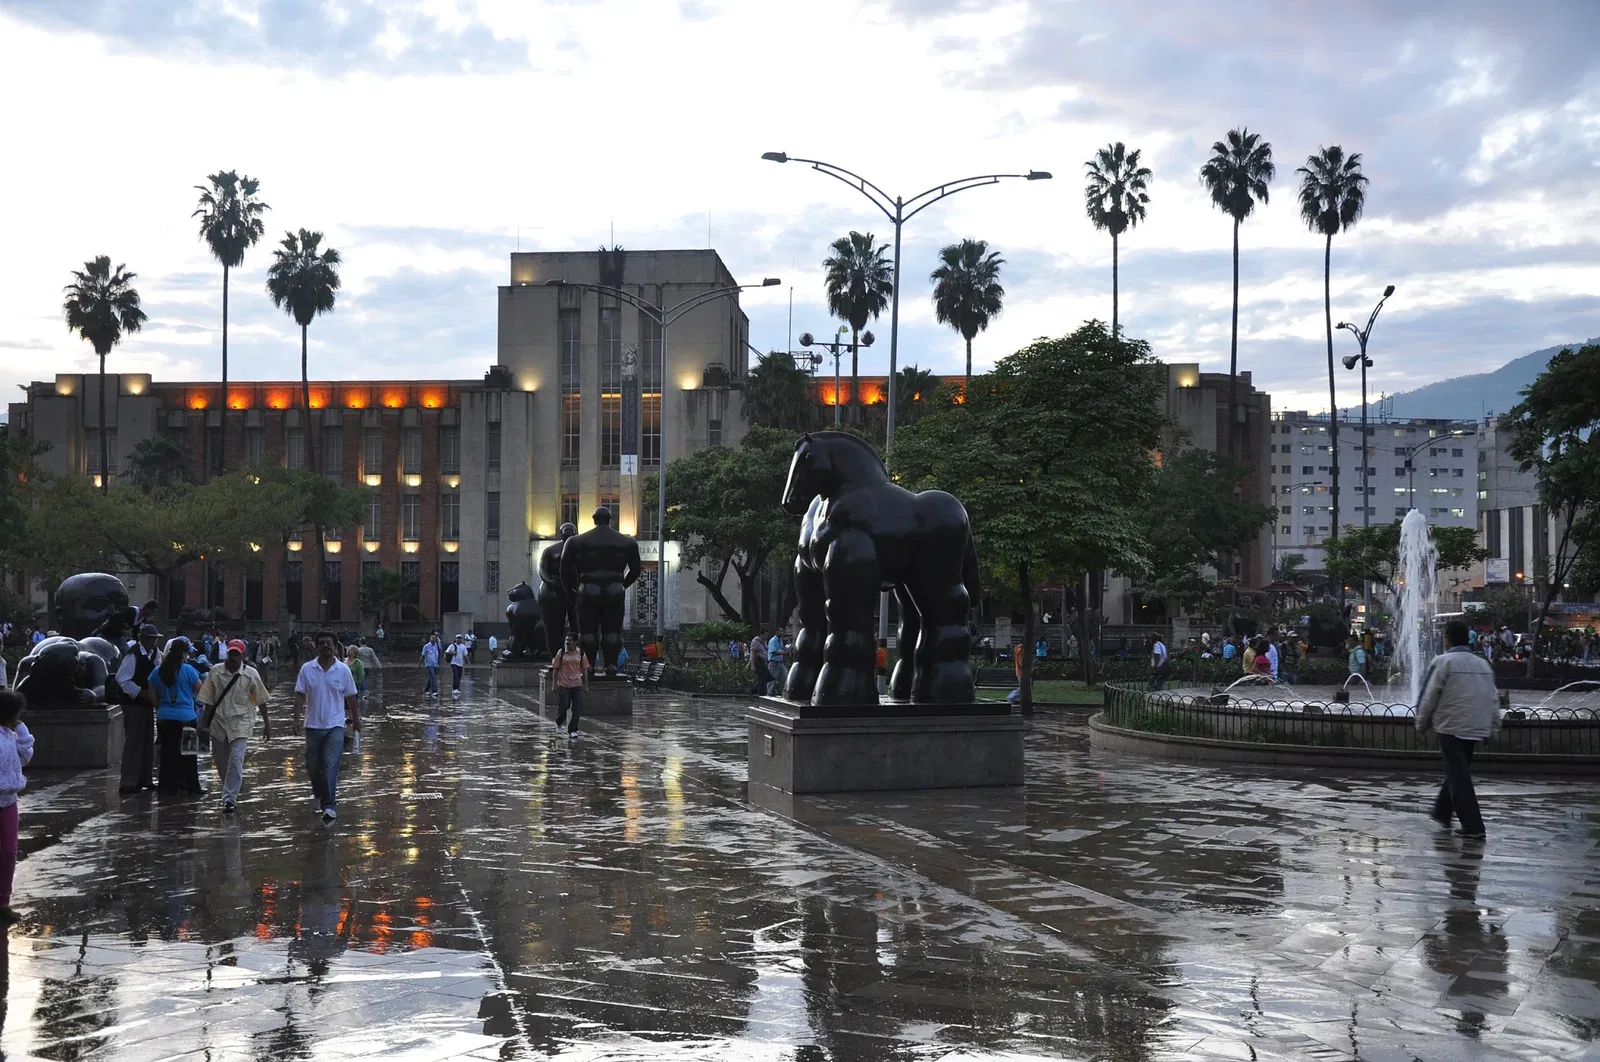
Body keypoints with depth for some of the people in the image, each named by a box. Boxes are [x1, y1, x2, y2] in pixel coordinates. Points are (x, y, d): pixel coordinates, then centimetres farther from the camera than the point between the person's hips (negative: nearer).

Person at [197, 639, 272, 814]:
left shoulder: (251, 674, -4)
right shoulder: (216, 671, 0)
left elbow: (261, 700, 3)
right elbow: (209, 700, 6)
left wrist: (267, 723, 5)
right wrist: (204, 722, 5)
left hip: (240, 723, -3)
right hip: (218, 721, 3)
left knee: (236, 760, -15)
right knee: (220, 761, 12)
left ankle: (230, 798, -14)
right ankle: (231, 791, 35)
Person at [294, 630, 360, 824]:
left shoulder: (343, 670, -1)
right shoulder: (307, 669, -1)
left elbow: (351, 697, 7)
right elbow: (300, 695, -2)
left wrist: (356, 719, 12)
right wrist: (297, 718, -12)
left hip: (335, 726, -2)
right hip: (313, 725, 2)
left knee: (330, 766, -13)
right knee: (313, 766, 11)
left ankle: (329, 806, -16)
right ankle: (319, 794, 39)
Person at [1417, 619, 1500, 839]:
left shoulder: (1443, 662, -10)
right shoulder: (1483, 664, 10)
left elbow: (1429, 697, -9)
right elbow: (1494, 698, 12)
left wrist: (1422, 723, 4)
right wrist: (1494, 727, 18)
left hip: (1451, 725, -7)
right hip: (1477, 728, 7)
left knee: (1458, 775, -2)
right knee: (1458, 770, 21)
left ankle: (1473, 826, -6)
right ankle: (1442, 812, 32)